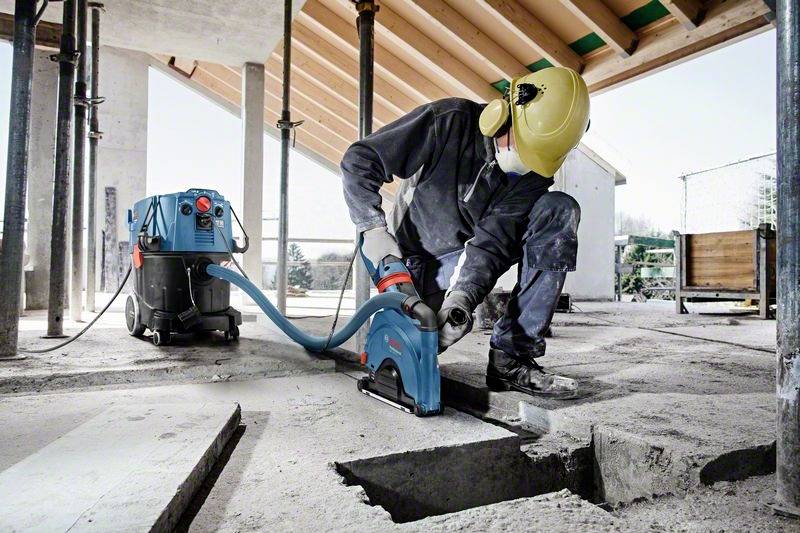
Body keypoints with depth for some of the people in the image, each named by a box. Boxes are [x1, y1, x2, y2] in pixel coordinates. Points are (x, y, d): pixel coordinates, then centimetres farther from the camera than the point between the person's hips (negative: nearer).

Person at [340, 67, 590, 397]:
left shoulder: (535, 173, -9)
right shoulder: (449, 122, -18)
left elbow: (493, 238, -21)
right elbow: (358, 160, -15)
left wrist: (461, 296, -37)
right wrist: (373, 228, -25)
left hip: (470, 257, 4)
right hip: (423, 263, -3)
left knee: (560, 211, -17)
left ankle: (512, 357, -22)